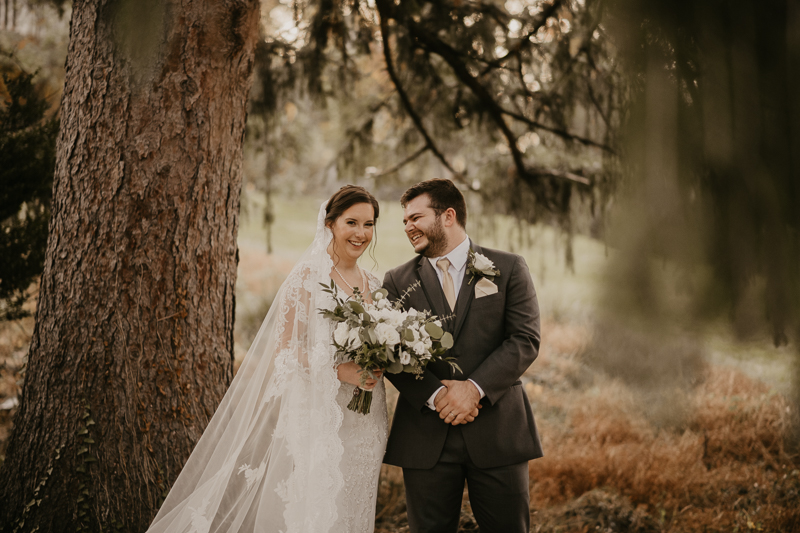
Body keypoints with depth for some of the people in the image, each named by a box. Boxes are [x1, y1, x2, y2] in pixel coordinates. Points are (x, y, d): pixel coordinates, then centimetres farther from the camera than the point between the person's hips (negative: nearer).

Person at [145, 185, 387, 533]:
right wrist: (339, 370, -21)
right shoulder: (308, 277, -8)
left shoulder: (374, 285, 12)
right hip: (317, 417, -6)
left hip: (365, 426, 6)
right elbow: (284, 349, -13)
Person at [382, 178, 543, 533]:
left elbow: (525, 340, -5)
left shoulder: (508, 269, 4)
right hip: (425, 438, 1)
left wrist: (474, 387, -15)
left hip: (497, 431, -1)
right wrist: (434, 395, -15)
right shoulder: (397, 281, 8)